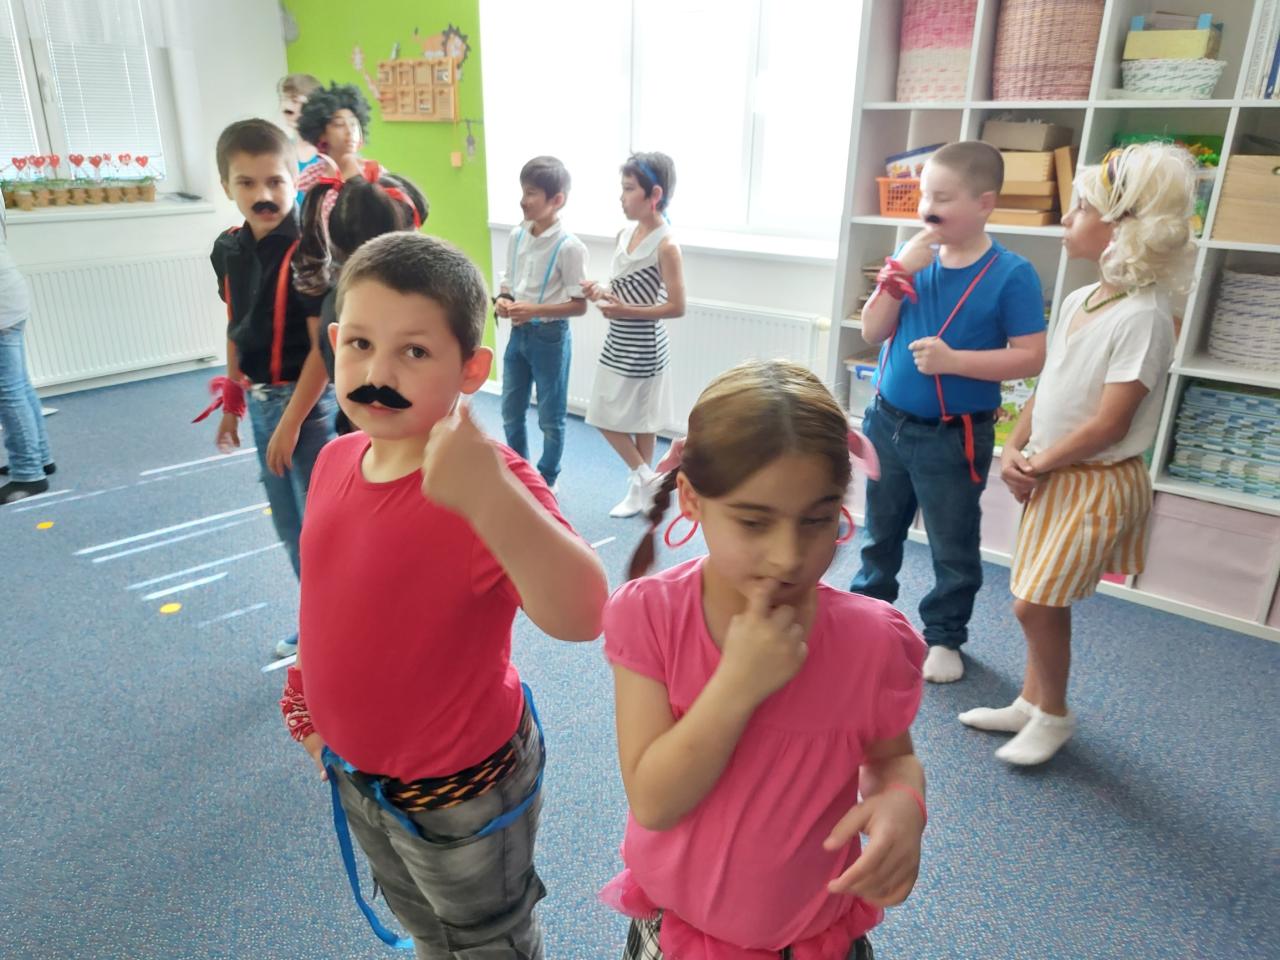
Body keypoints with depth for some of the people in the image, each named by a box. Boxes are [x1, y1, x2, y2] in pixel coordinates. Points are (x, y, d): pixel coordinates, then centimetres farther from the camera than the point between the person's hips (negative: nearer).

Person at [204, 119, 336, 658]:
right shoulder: (227, 250, 4)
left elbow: (323, 347, -19)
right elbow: (236, 329, 14)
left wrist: (291, 423, -18)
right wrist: (231, 402, 17)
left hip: (308, 400, -7)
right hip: (259, 400, 8)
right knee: (289, 524, 18)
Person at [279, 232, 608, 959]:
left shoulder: (489, 483, -32)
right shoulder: (337, 460, -10)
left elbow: (580, 616, -49)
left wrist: (490, 497, -63)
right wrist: (307, 703, 15)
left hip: (461, 793, -6)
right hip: (355, 772, 6)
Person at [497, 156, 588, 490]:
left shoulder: (569, 247, -17)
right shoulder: (516, 236, 2)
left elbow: (579, 305, -15)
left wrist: (535, 310, -25)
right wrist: (503, 299, -9)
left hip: (550, 336, -6)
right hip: (518, 333, 6)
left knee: (550, 416, 8)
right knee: (511, 411, 16)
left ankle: (547, 480, 27)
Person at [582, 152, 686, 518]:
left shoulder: (666, 245, -17)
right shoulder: (625, 235, 6)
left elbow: (676, 306, -20)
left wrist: (628, 310, -25)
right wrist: (602, 292, -6)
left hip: (643, 347, -8)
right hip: (617, 343, 8)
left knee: (641, 422, 3)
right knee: (604, 417, 11)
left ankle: (642, 485, 18)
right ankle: (644, 481, 22)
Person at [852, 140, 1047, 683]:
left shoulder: (1011, 274, -14)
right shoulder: (915, 257, 0)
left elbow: (1031, 357, -16)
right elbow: (872, 332, -3)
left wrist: (954, 360, -27)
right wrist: (900, 272, -16)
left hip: (952, 436, -4)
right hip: (887, 421, 5)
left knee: (953, 547, 11)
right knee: (880, 531, 21)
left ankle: (944, 636, 29)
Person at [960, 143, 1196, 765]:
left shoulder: (1144, 316, -19)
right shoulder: (1076, 300, 6)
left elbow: (1109, 422, -21)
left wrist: (1039, 463, -12)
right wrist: (1014, 452, -1)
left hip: (1098, 482, -7)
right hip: (1052, 475, 8)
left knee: (1035, 603, -4)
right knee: (1044, 603, 15)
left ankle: (1053, 716, 18)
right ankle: (1030, 704, 31)